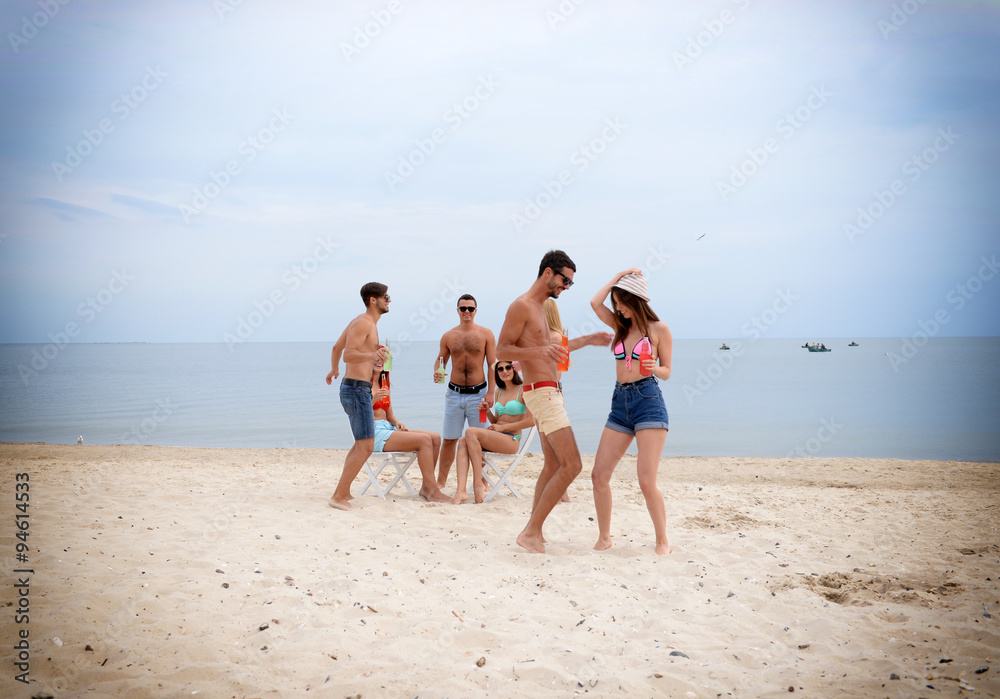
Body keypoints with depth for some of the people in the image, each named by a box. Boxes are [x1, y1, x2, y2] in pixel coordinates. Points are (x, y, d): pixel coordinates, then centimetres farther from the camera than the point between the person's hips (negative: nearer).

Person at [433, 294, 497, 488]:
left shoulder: (486, 334, 1)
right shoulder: (448, 336, 6)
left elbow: (492, 364, -1)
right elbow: (440, 359, 15)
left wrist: (490, 392, -9)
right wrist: (437, 371, -9)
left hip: (478, 393, -2)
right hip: (454, 393, 2)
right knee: (448, 440, 5)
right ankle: (441, 481, 12)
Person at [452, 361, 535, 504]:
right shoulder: (499, 392, 21)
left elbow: (531, 421, -9)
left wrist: (503, 427, -10)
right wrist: (488, 411, 4)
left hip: (512, 440, -6)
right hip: (496, 438, 7)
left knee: (471, 432, -27)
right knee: (463, 442, -23)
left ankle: (478, 484, -26)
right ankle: (461, 490, -38)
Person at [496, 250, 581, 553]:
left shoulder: (541, 307, 18)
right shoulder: (521, 305, -12)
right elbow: (502, 349, -17)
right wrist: (541, 350, -31)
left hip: (550, 391, 11)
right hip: (542, 392, -11)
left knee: (553, 465, 14)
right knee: (572, 465, -14)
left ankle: (534, 531, 19)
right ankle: (531, 531, -11)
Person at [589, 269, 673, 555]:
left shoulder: (658, 329, 2)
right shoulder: (621, 326, 15)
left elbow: (666, 372, 3)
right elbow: (595, 303, 1)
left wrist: (654, 369, -18)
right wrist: (617, 276, 7)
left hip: (648, 400, -6)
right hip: (620, 402, 6)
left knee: (647, 482, -13)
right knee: (599, 475, 0)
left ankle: (662, 540, 4)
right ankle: (604, 537, 15)